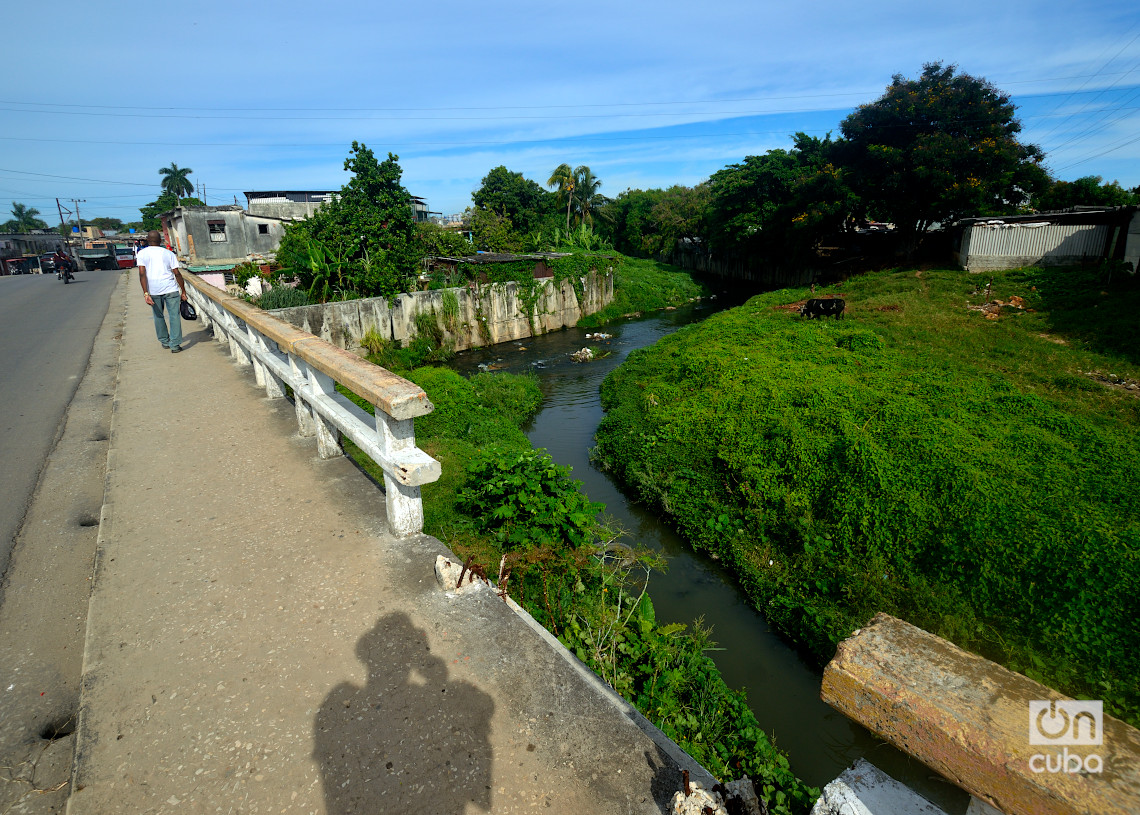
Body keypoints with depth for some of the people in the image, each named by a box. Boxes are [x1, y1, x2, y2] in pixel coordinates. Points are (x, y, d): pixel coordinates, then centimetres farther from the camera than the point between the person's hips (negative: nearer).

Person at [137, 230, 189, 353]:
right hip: (170, 289, -1)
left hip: (153, 290, 1)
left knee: (158, 316, 17)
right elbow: (177, 274, 0)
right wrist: (183, 292, 6)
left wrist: (146, 293, -7)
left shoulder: (142, 253, 5)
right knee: (174, 315, -1)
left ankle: (165, 341, 27)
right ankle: (175, 345, -7)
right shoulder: (169, 253, 5)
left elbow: (142, 274, -6)